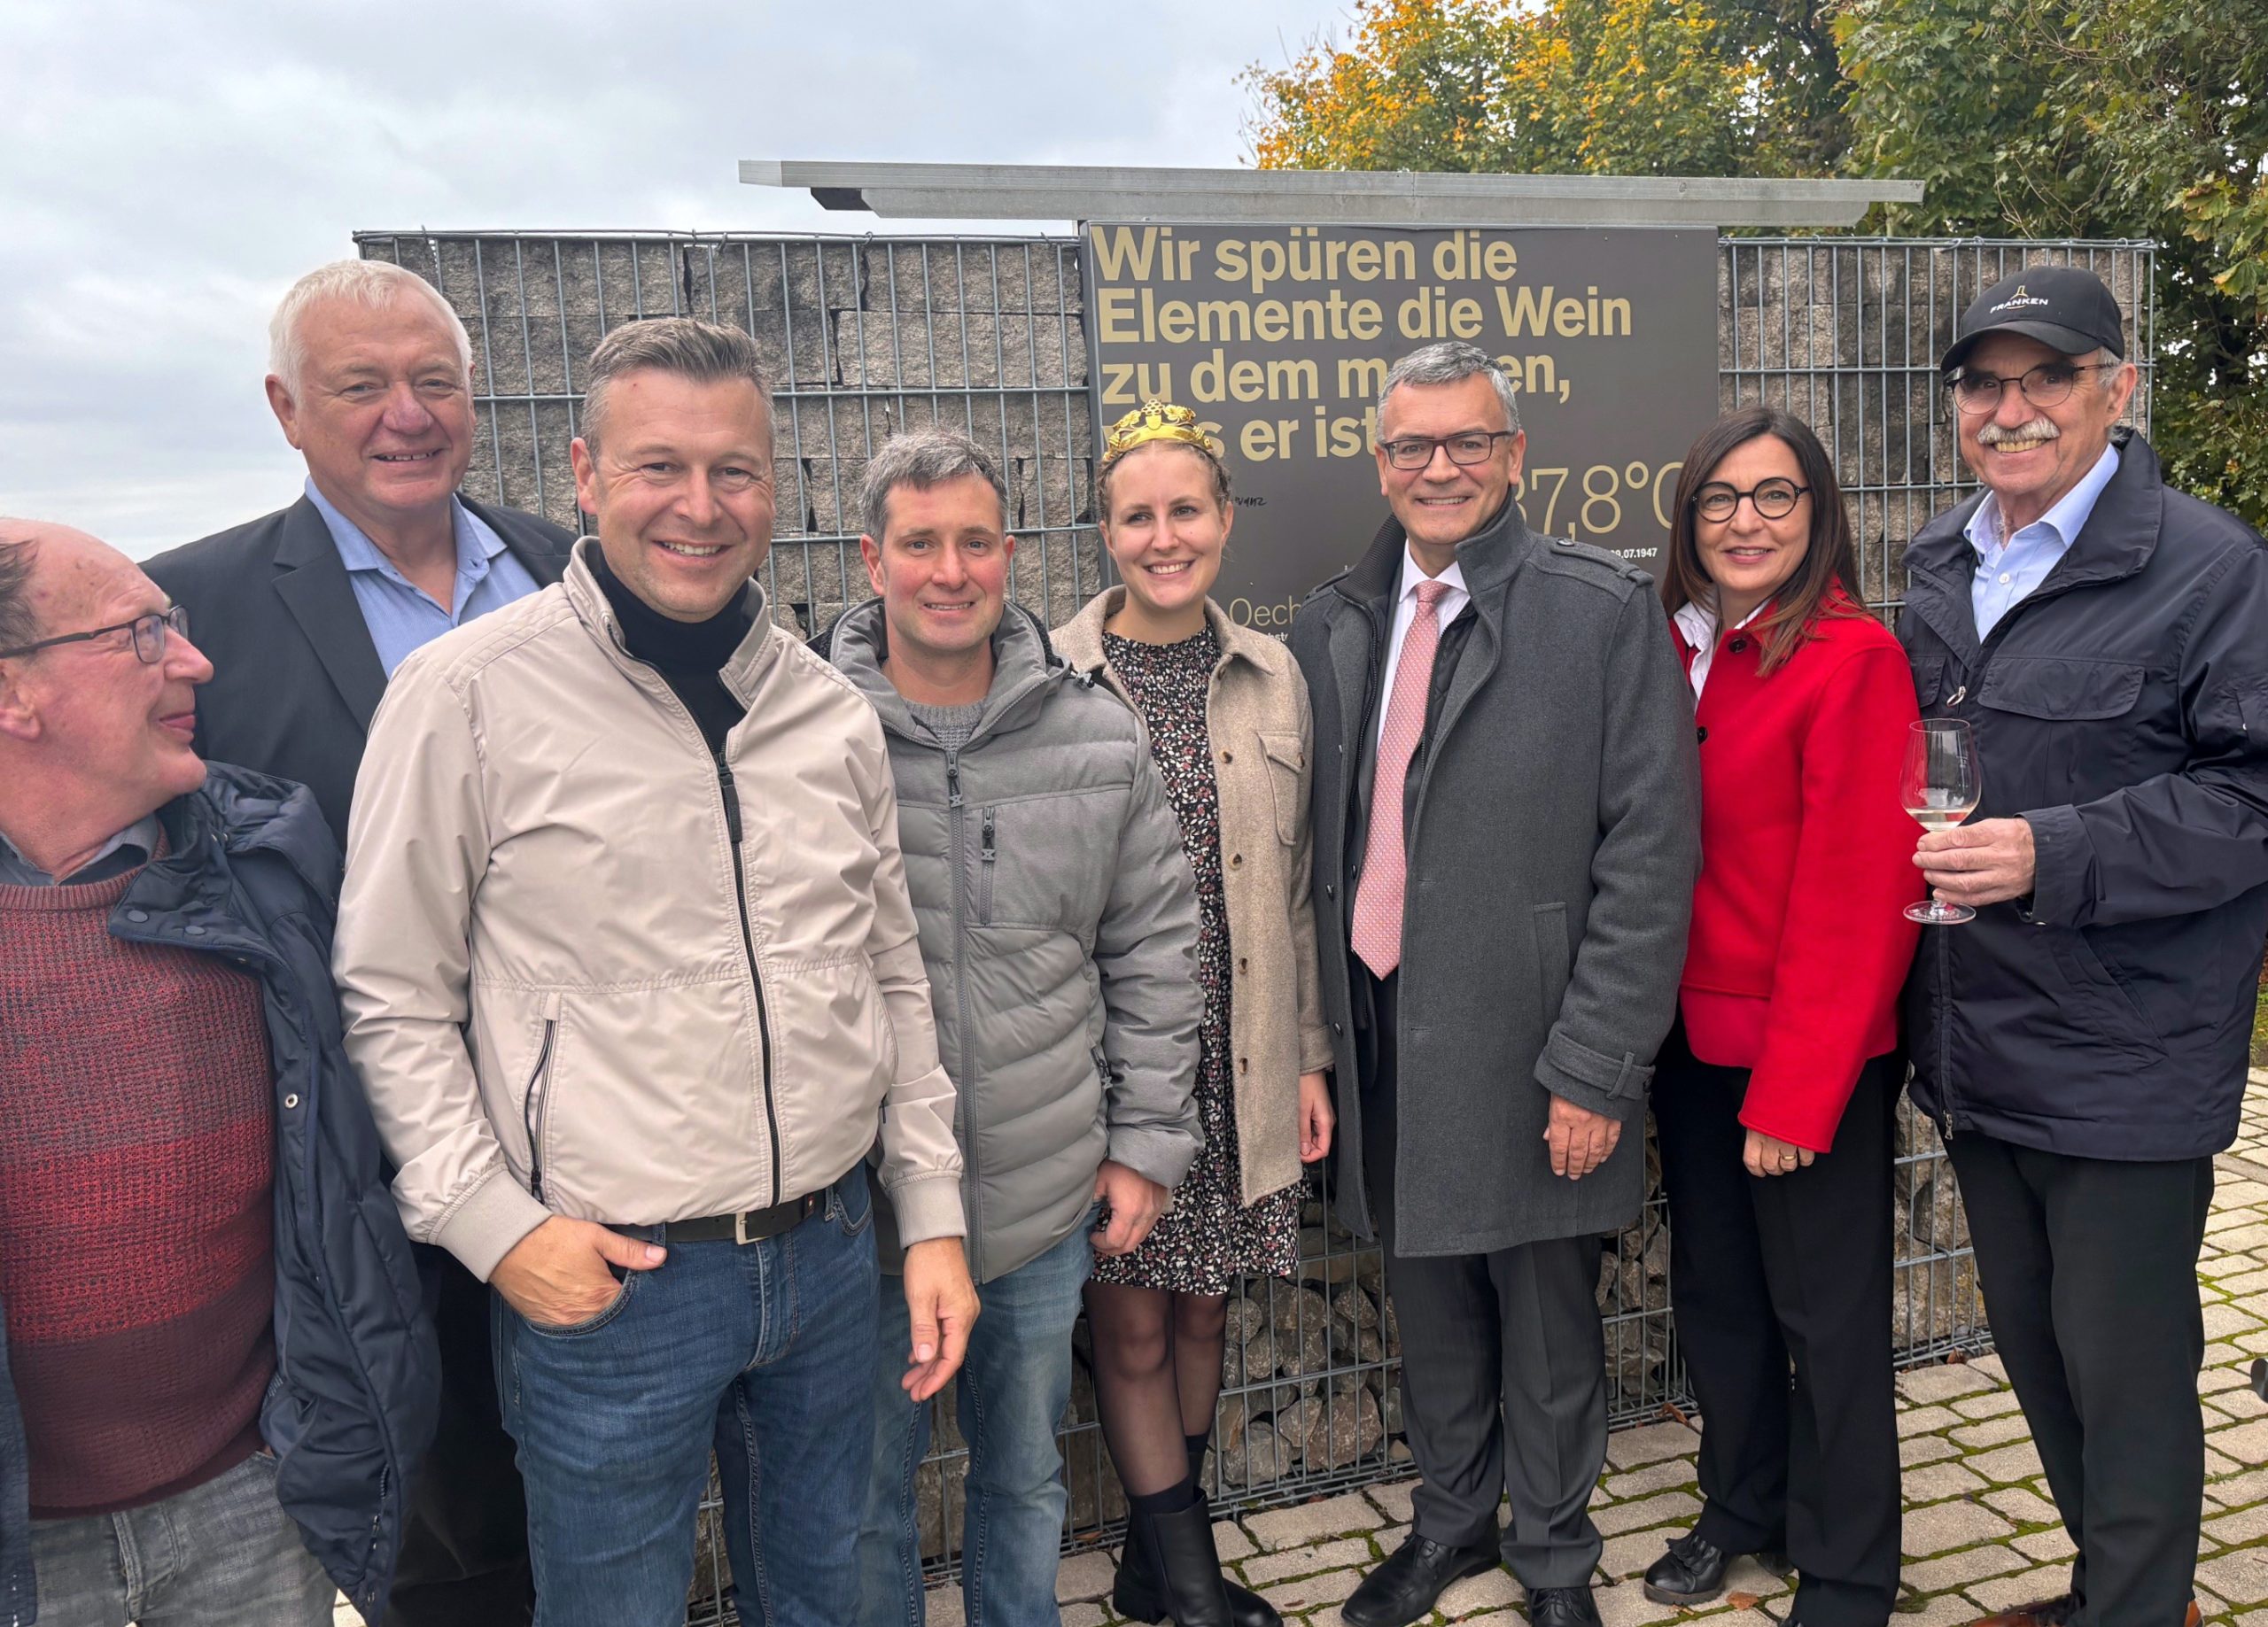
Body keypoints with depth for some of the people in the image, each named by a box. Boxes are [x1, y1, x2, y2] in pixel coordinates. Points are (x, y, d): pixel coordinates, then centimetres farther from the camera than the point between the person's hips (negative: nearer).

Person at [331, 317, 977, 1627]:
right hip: (603, 1279, -4)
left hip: (830, 1252, 4)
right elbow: (393, 1001, -5)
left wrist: (934, 1218, 7)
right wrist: (493, 1223, -12)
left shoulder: (833, 712, 3)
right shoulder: (468, 695, -10)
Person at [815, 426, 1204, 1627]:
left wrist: (1147, 1144, 4)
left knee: (1028, 1478, 22)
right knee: (863, 1495, 16)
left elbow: (1155, 951, 5)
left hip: (1048, 1202, 3)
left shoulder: (1097, 736, 0)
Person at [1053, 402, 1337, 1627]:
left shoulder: (1272, 678, 5)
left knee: (1204, 1311, 16)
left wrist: (1310, 1056, 9)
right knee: (1131, 1326, 7)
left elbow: (1296, 888, 10)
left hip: (1237, 1065, 4)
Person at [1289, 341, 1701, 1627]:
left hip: (1525, 1041, -4)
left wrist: (1598, 1066, -15)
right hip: (1382, 1029, 4)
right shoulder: (1334, 627, 6)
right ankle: (1452, 1520, 44)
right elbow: (1318, 846, 8)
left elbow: (1651, 854, -11)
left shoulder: (1607, 612, -8)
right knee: (1429, 1303, 20)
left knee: (1546, 1314, 13)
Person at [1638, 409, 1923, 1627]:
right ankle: (1743, 1504, 42)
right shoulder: (1675, 653, 4)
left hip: (1816, 1057, -6)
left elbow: (1857, 897, -17)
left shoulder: (1855, 660, -14)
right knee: (1712, 1290, 19)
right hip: (1694, 1037, 6)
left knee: (1828, 1317, 9)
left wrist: (1796, 1094, -17)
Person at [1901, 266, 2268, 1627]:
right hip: (1977, 1053, 7)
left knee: (2125, 1377, 5)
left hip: (2123, 1062, -7)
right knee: (2034, 1350, 20)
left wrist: (2056, 854, -24)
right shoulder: (1941, 566, 11)